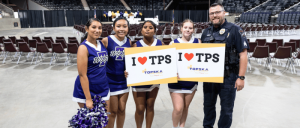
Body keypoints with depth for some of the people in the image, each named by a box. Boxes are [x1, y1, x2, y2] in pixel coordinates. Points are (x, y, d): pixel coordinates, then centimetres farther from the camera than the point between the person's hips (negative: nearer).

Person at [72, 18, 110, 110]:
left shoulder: (102, 44, 4)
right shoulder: (84, 47, -14)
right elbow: (82, 75, -17)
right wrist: (88, 99, -17)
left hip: (103, 89, 6)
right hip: (87, 90, -6)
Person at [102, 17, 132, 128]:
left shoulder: (129, 42, 1)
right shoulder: (106, 41, -13)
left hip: (124, 81, 4)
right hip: (110, 81, -4)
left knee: (122, 109, 16)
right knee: (113, 111, 9)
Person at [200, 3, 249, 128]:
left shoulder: (234, 30, -7)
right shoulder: (206, 32, 9)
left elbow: (243, 54, -10)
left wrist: (241, 77, -14)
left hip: (228, 77, -4)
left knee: (226, 108, 10)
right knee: (208, 105, 18)